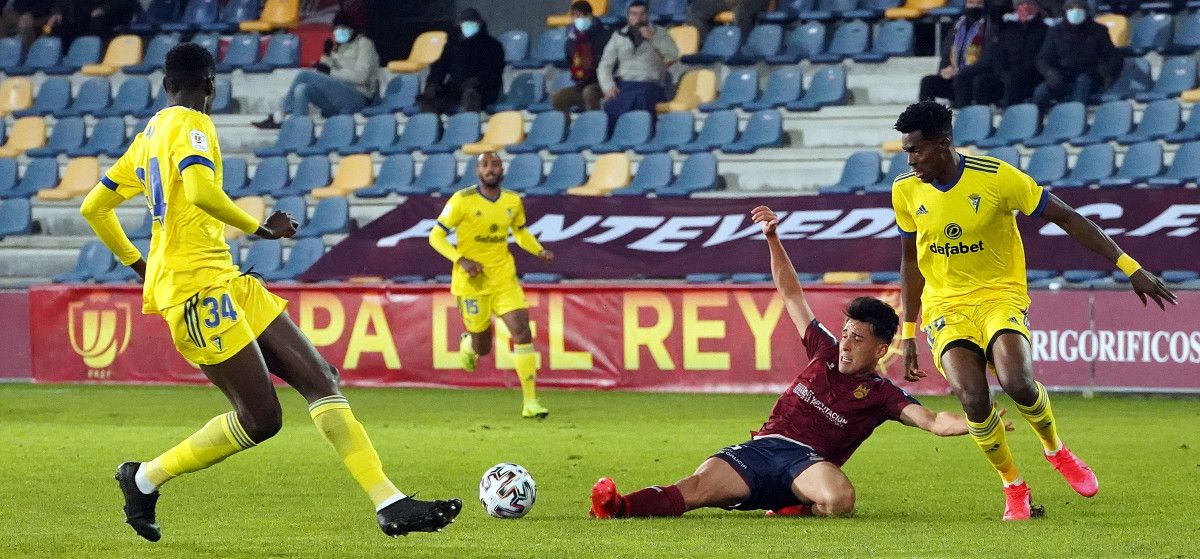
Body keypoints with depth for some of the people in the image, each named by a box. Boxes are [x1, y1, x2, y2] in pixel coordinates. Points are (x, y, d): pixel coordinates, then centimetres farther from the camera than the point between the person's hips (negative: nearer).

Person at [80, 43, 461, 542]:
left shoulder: (148, 136, 19)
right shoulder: (189, 125, -8)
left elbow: (94, 208, 23)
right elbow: (202, 192, -27)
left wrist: (141, 266, 30)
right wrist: (259, 228, -13)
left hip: (225, 282, 10)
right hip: (198, 288, -10)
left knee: (320, 379, 0)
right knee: (260, 419, -9)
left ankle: (389, 504, -7)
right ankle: (146, 479, 8)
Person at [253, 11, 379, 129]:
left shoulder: (363, 43, 2)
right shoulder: (338, 48, 25)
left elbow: (361, 76, -12)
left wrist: (331, 73, -12)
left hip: (357, 97, -8)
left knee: (304, 75, -20)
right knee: (302, 89, -17)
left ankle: (278, 117, -19)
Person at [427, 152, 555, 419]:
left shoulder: (513, 202, 2)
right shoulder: (462, 201, -11)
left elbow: (520, 232, 21)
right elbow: (436, 236, -8)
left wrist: (540, 251, 2)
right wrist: (461, 260, -22)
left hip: (504, 279, 3)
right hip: (472, 282, -3)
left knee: (523, 332, -13)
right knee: (482, 348, 6)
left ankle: (530, 403, -9)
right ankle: (468, 343, 47)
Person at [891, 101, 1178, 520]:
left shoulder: (996, 178, -14)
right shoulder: (906, 190, -2)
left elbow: (1066, 218, -8)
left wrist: (1131, 268, -11)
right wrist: (908, 333, 15)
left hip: (1000, 295, -2)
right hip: (945, 306, 2)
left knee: (1016, 383, -29)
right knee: (972, 398, -23)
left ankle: (1056, 450, 7)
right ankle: (1013, 487, 4)